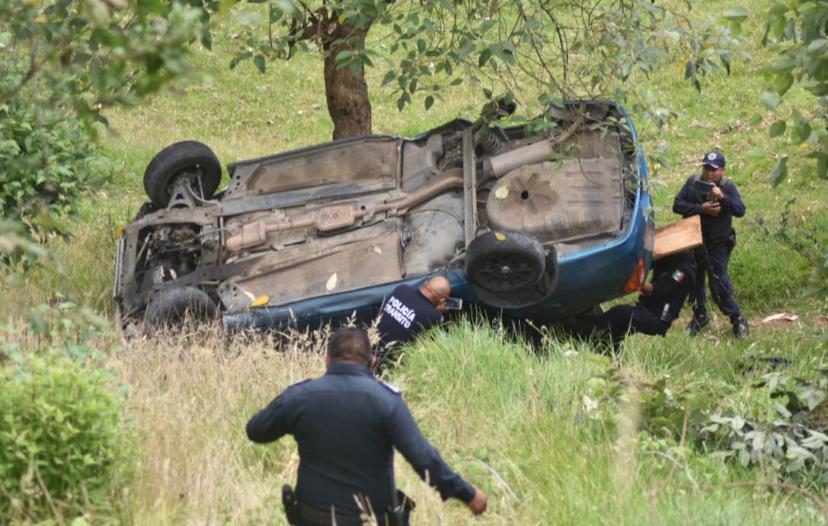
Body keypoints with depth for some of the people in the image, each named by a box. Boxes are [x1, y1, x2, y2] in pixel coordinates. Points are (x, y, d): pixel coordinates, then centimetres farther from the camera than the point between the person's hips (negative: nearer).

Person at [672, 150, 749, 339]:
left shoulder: (728, 187, -9)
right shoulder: (693, 183, -2)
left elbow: (740, 210, -21)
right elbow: (677, 205, -11)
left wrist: (722, 197, -36)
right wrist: (700, 208, -23)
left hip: (717, 244, -4)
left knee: (719, 282, -11)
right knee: (694, 281, 14)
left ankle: (737, 318, 3)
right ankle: (699, 316, 33)